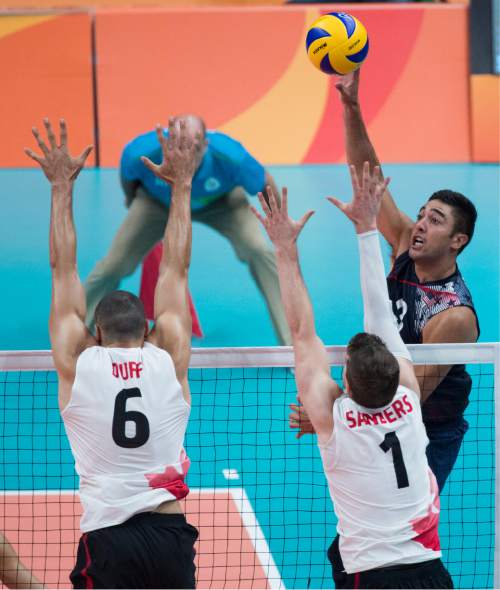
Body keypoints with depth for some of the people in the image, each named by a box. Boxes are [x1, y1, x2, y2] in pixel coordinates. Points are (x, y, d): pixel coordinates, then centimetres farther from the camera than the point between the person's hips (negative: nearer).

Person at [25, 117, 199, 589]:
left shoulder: (77, 365, -1)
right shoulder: (170, 361, 2)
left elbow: (63, 271, 7)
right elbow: (176, 270, 10)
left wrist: (62, 187, 13)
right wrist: (181, 186, 18)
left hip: (107, 538, -2)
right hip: (170, 533, 2)